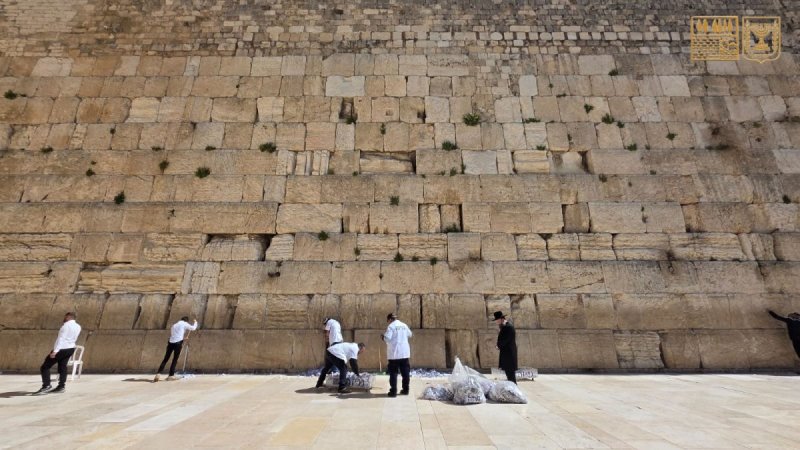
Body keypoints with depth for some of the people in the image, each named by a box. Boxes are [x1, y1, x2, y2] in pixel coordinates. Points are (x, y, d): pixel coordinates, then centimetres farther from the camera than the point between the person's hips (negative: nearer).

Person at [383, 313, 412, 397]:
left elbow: (387, 338, -18)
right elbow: (409, 334, 21)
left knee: (393, 372, 2)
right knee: (405, 372, 12)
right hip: (405, 352, 5)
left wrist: (383, 337, 2)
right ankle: (405, 390, 19)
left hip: (394, 353, -5)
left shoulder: (391, 326, -10)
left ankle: (393, 391, 2)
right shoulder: (404, 325, 8)